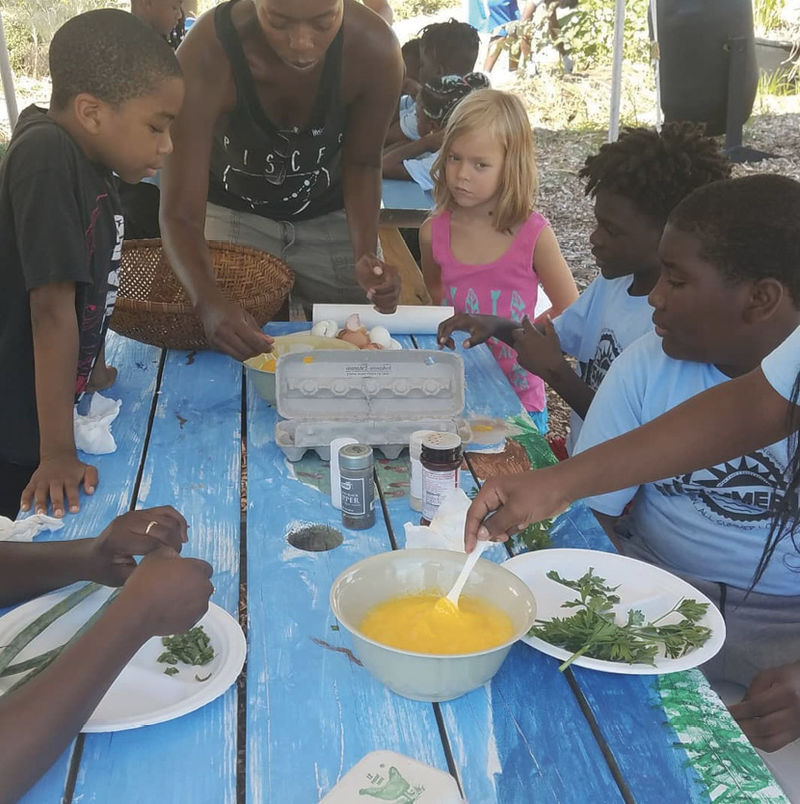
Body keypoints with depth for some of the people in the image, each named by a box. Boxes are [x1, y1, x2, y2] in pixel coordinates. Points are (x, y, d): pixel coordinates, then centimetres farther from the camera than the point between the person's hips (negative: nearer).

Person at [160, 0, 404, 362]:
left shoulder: (375, 50, -29)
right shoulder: (206, 57, -34)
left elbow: (361, 164, -11)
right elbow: (180, 213, -35)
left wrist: (365, 256, -29)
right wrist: (209, 301, -55)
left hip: (330, 218, 2)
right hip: (234, 214, -1)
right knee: (237, 350, -5)